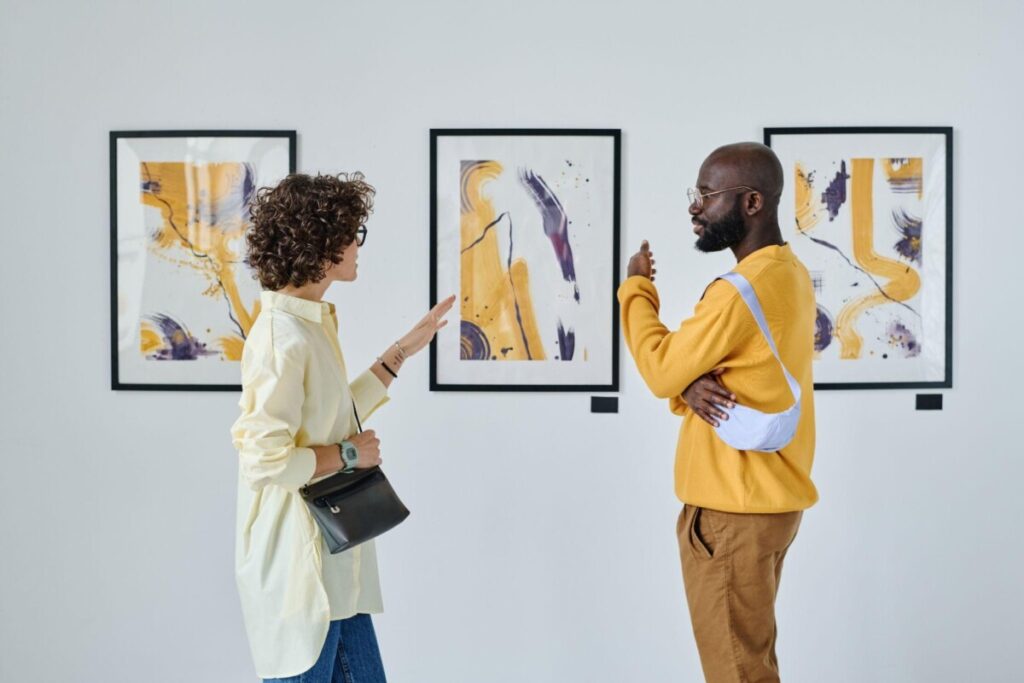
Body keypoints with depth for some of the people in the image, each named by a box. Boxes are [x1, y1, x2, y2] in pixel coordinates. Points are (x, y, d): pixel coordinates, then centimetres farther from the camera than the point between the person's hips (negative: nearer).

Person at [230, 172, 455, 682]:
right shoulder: (283, 339, -21)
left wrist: (402, 352, 18)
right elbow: (265, 462, -25)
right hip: (297, 566, -10)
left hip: (332, 564, 10)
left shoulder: (312, 323, 9)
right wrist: (348, 455, -13)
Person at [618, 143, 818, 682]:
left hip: (733, 507, -10)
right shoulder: (789, 273, 10)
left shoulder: (744, 289, -22)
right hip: (766, 495, 10)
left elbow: (661, 370, -13)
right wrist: (692, 387, -13)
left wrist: (637, 286, -1)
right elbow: (687, 368, 10)